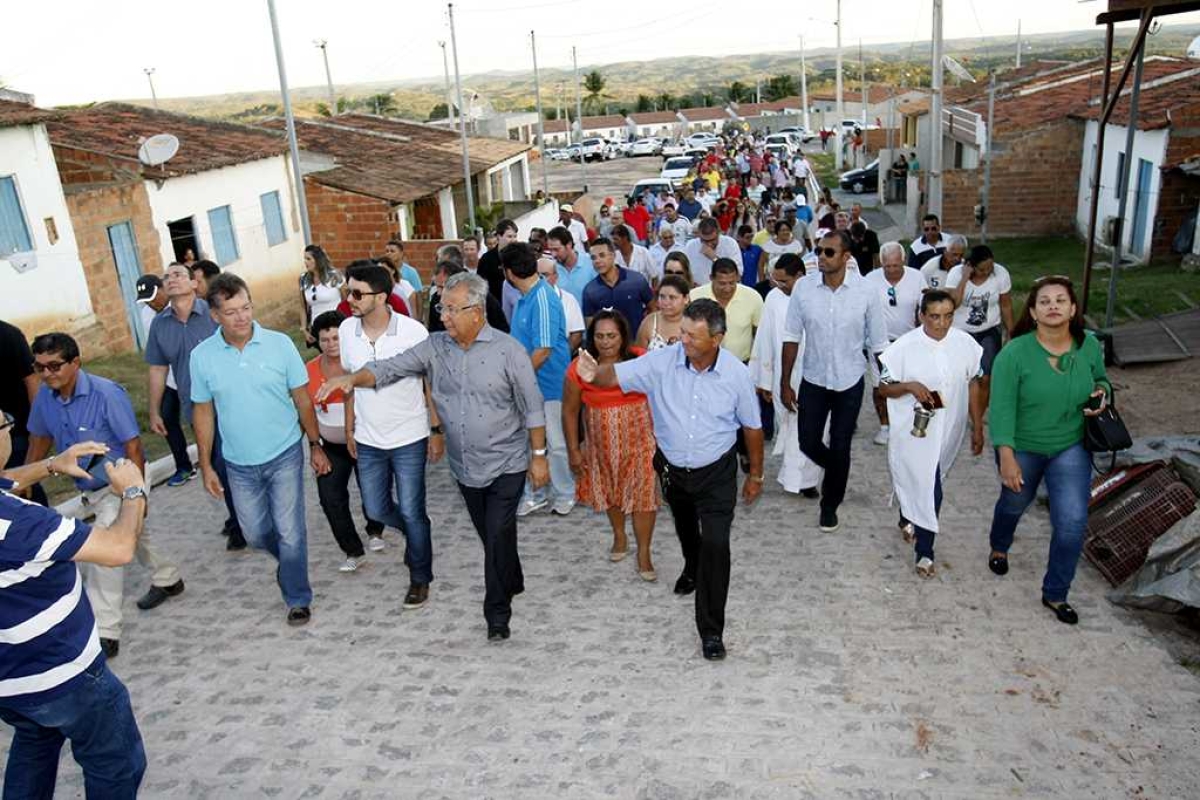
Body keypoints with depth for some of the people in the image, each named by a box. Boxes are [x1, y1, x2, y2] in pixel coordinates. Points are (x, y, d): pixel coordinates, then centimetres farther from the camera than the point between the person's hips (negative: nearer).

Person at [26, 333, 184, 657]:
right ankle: (167, 579, 50)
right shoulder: (45, 397, -9)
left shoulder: (106, 394, -27)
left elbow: (133, 447, -24)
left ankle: (104, 634, -7)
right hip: (89, 487, 7)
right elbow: (40, 440, 9)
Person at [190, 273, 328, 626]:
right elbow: (203, 412, 2)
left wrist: (316, 445, 0)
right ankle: (289, 559, 47)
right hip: (239, 464, 2)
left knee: (290, 532, 0)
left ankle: (298, 598, 21)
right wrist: (206, 466, 3)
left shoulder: (280, 344, -12)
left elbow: (302, 398, -3)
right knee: (255, 533, 16)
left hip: (284, 455, -2)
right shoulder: (202, 356, -7)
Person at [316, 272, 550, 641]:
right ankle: (512, 582, 44)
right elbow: (390, 367, -6)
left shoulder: (508, 350, -14)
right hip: (465, 466, 5)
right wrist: (354, 377, -26)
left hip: (505, 463, -5)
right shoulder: (435, 346, -3)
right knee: (488, 534, 19)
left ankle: (497, 613, 12)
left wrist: (538, 455, -8)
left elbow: (532, 407, -10)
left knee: (498, 536, -4)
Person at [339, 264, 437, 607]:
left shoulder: (413, 332, -17)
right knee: (376, 509, 15)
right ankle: (415, 533, 46)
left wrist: (436, 430, -6)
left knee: (411, 512, 3)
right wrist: (349, 430, 10)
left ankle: (420, 578, 25)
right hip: (367, 441, 4)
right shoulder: (347, 330, -5)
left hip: (409, 439, -4)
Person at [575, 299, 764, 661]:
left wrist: (756, 475, 3)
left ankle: (711, 630, 2)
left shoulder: (737, 374, -18)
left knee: (715, 543, -12)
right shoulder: (662, 362, -18)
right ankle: (692, 567, 62)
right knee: (686, 529, 27)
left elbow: (752, 427, -5)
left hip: (717, 472, -2)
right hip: (672, 468, 3)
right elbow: (617, 375, -20)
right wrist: (593, 374, -45)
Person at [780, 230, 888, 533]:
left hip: (849, 382, -1)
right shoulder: (803, 287, -11)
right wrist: (785, 382, -2)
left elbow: (878, 343, -4)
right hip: (813, 380, 2)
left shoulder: (865, 292, -13)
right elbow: (791, 337, -3)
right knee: (808, 443, 9)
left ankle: (830, 504, 30)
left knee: (840, 448, 7)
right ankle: (836, 471, 44)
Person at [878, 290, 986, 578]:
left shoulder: (966, 344, -6)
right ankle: (924, 551, 21)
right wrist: (910, 386, -25)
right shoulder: (904, 347, -15)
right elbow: (884, 387, -6)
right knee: (926, 489, 1)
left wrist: (977, 428, 8)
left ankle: (908, 519, 43)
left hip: (949, 432, 3)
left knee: (929, 485, 18)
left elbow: (973, 385, 6)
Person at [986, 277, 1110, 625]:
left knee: (1073, 522, -5)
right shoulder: (1015, 353, -21)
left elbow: (1101, 381, 11)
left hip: (1071, 448, 2)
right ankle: (999, 548, 57)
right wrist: (1006, 457, -27)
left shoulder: (1090, 346, -9)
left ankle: (1055, 594, 16)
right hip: (1022, 447, -2)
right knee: (1015, 502, 23)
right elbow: (1002, 408, -21)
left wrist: (1102, 393, -14)